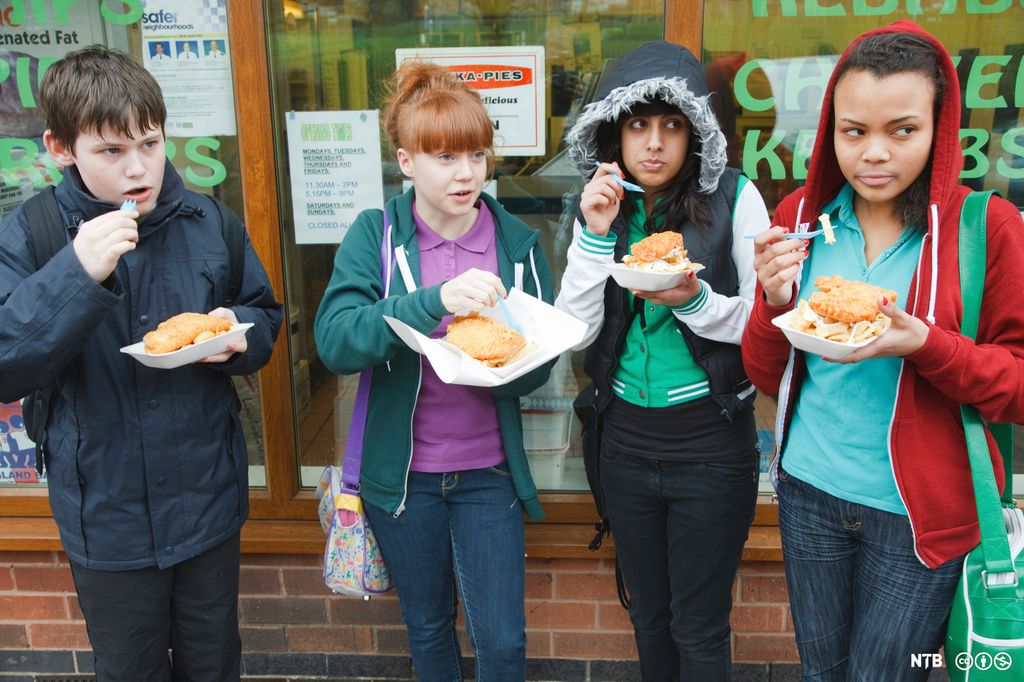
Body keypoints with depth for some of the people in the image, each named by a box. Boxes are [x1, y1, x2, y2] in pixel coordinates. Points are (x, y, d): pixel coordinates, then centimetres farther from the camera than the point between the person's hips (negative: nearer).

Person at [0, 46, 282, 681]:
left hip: (209, 497, 2)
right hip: (107, 514, -1)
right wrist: (78, 273, -31)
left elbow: (265, 318, 6)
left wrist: (236, 334, -17)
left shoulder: (208, 221, -5)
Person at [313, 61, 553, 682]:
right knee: (428, 628, 19)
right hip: (402, 470, 0)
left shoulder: (518, 243, -4)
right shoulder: (375, 235, -9)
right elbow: (335, 340, -24)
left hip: (488, 471, 1)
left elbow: (537, 369, -3)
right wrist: (436, 299, -36)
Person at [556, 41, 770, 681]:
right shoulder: (604, 207, 2)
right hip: (626, 446, 4)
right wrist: (595, 236, -15)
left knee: (699, 631, 9)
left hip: (711, 451, -3)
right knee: (649, 617, 21)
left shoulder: (734, 198, -9)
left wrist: (695, 301, -25)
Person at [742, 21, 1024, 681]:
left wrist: (923, 343, -26)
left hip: (919, 509, -3)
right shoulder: (801, 216, -1)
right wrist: (775, 301, -18)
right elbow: (767, 375, 3)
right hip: (810, 488, 3)